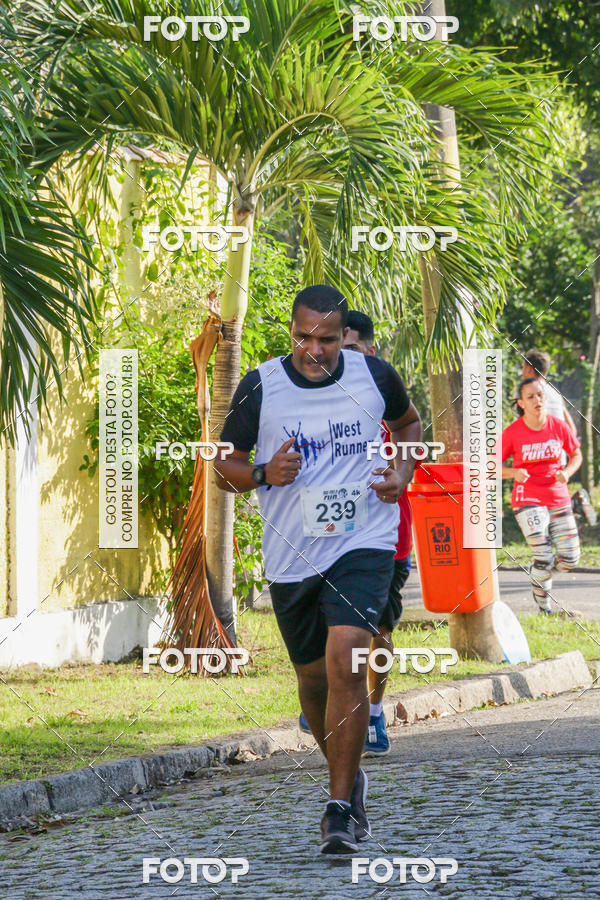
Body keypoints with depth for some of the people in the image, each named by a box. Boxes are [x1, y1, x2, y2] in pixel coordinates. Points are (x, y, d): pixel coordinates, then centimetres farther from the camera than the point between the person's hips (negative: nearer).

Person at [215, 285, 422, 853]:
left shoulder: (374, 376, -4)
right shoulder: (259, 389, -7)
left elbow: (408, 423, 18)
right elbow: (224, 466, 3)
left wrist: (402, 471, -1)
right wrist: (265, 474, -18)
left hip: (363, 543, -2)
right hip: (292, 554, 2)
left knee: (344, 663, -20)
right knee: (313, 678, 13)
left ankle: (340, 808, -14)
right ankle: (349, 779, 40)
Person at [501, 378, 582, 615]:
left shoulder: (559, 426, -1)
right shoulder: (512, 433, -9)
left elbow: (576, 455, 12)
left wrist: (567, 472, -9)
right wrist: (514, 472, -21)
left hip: (558, 499, 4)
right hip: (528, 500, -4)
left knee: (569, 559, -1)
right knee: (544, 557, -15)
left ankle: (540, 571, 34)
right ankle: (543, 603, 10)